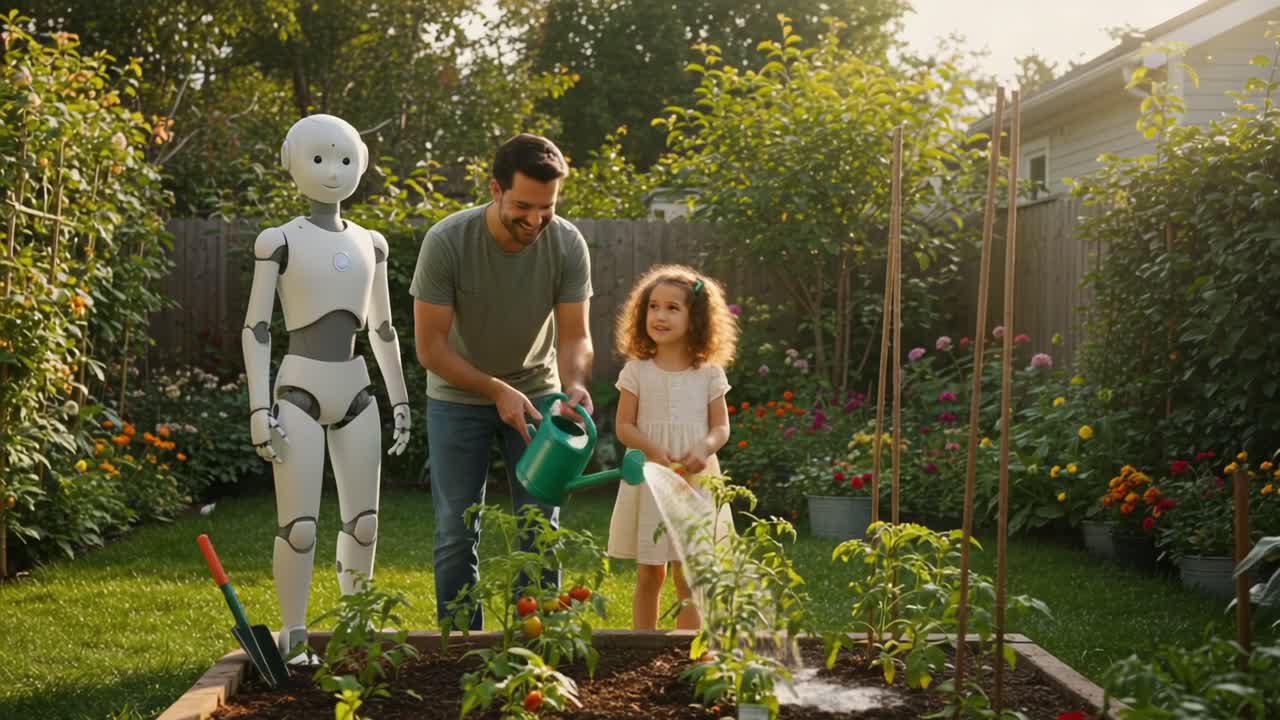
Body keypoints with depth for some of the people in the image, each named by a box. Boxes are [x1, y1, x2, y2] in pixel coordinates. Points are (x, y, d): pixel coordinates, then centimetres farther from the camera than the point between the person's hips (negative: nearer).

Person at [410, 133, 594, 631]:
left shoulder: (568, 245, -17)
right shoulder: (447, 242, -24)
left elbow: (574, 336, -14)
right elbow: (429, 347, -21)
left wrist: (575, 384, -36)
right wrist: (498, 391, -29)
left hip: (536, 391, 2)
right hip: (458, 396, -2)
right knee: (457, 531, 2)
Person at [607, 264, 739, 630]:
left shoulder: (709, 374, 1)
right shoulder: (637, 371, 0)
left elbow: (721, 427, 3)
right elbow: (624, 426, -1)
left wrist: (704, 448, -18)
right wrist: (652, 450, -18)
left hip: (695, 483, 0)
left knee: (688, 578, 3)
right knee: (648, 575, 7)